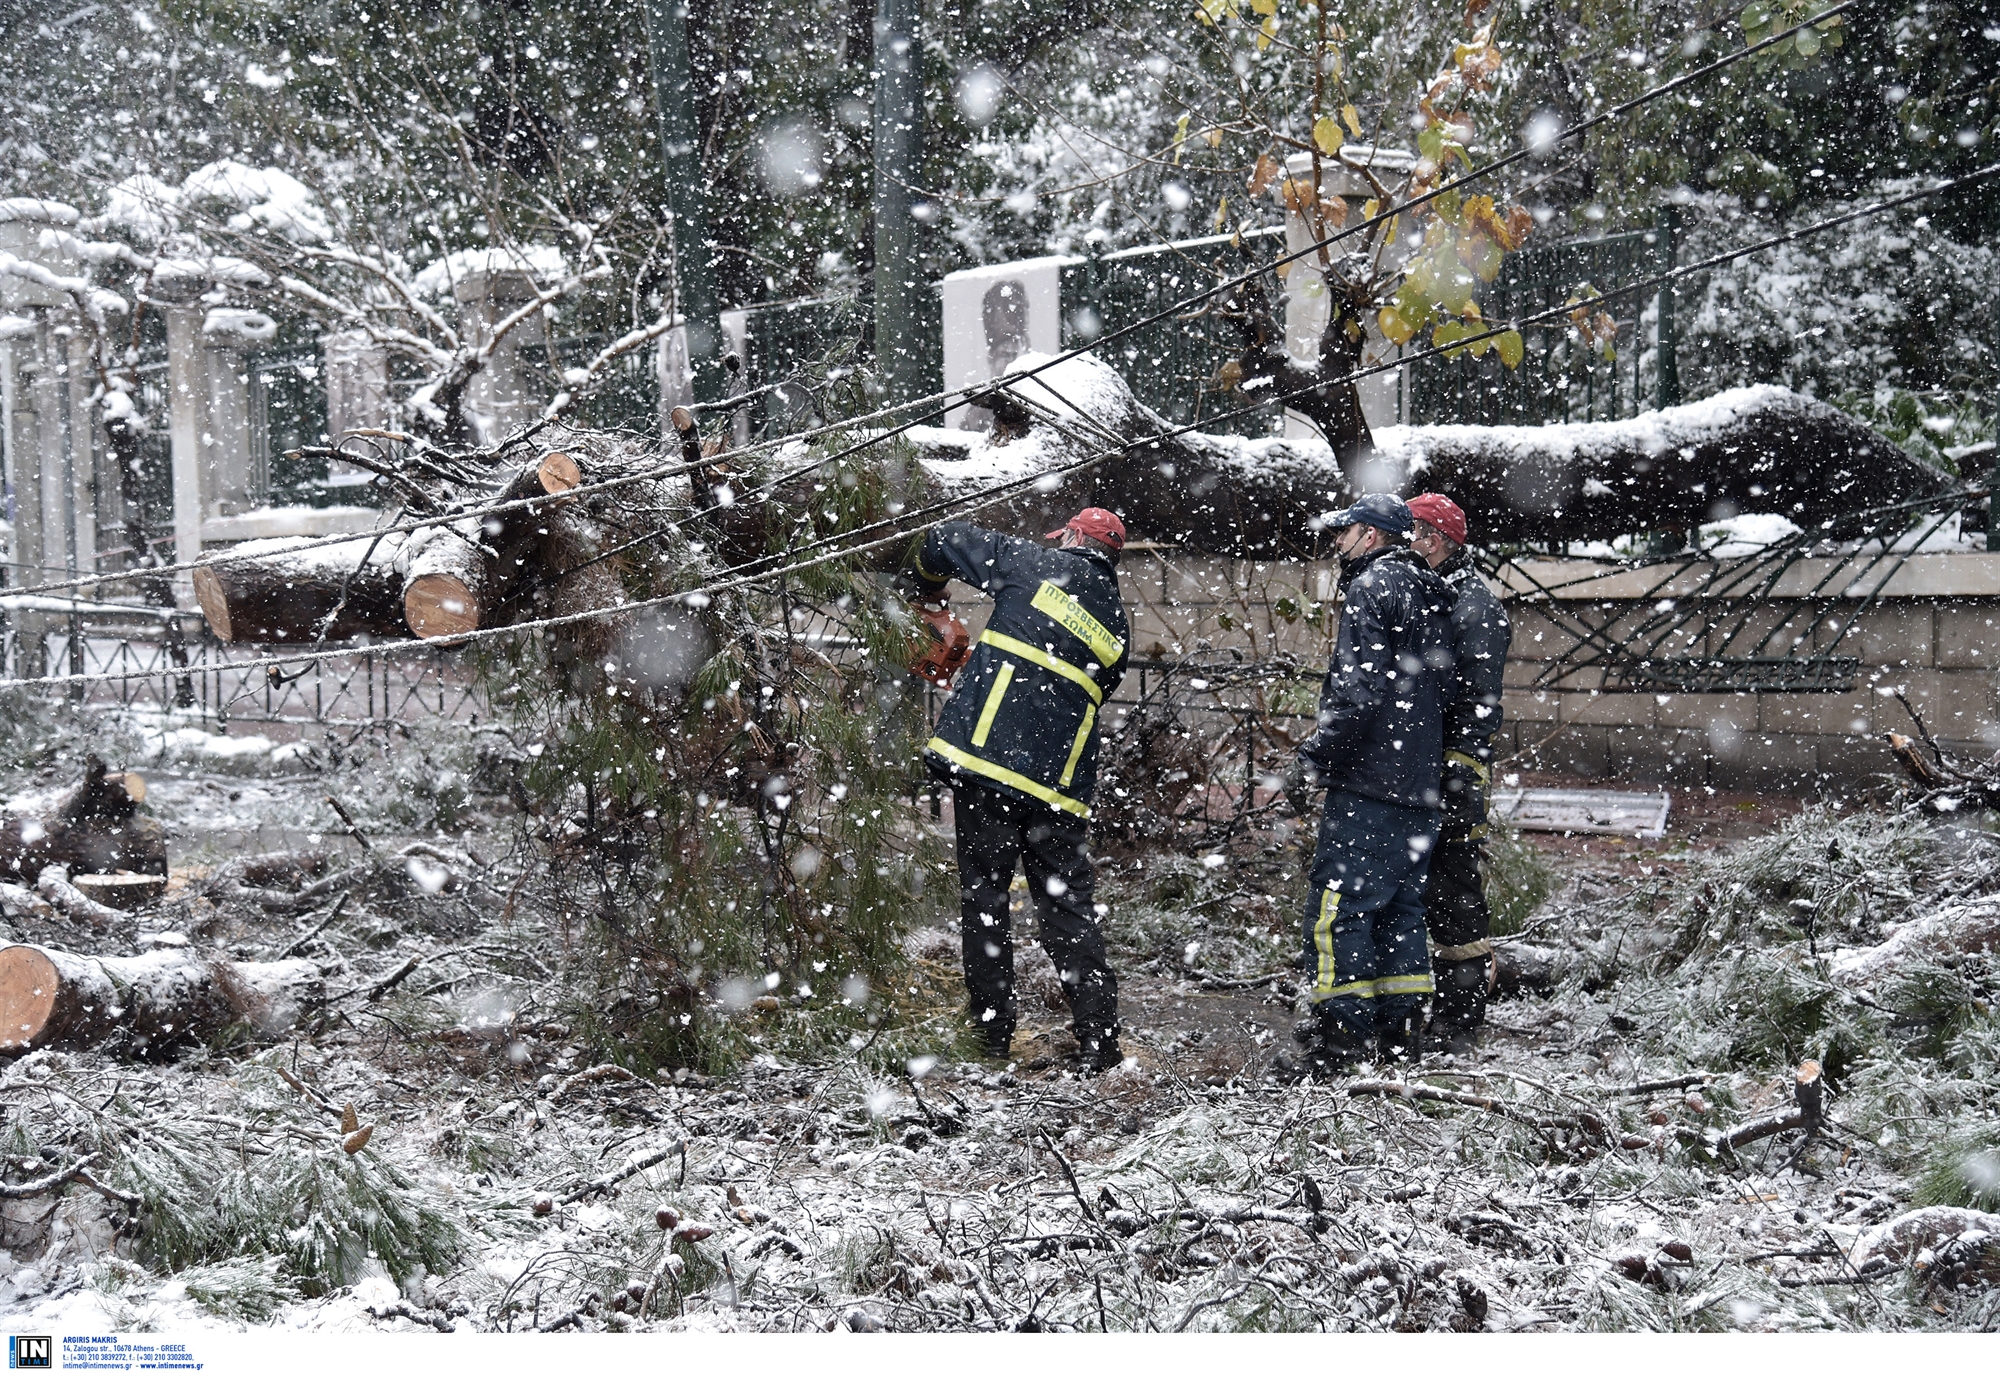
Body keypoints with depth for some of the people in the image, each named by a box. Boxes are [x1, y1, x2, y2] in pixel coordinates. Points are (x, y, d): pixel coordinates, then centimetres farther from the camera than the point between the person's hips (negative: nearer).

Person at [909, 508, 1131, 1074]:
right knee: (1070, 909, 9)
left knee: (983, 895, 7)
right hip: (1061, 787, 3)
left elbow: (947, 540, 10)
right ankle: (1098, 1041, 5)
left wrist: (927, 583, 33)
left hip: (986, 757, -3)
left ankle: (994, 1032, 9)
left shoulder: (1038, 566, 4)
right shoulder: (1117, 628, 16)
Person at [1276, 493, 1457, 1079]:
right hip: (1421, 785, 9)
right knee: (1400, 904, 14)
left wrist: (1316, 757, -13)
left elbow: (1359, 690, -19)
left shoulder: (1370, 588, -9)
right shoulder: (1431, 596, 19)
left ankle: (1340, 1036, -10)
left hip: (1370, 779, -9)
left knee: (1337, 904, -7)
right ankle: (1401, 1028, 16)